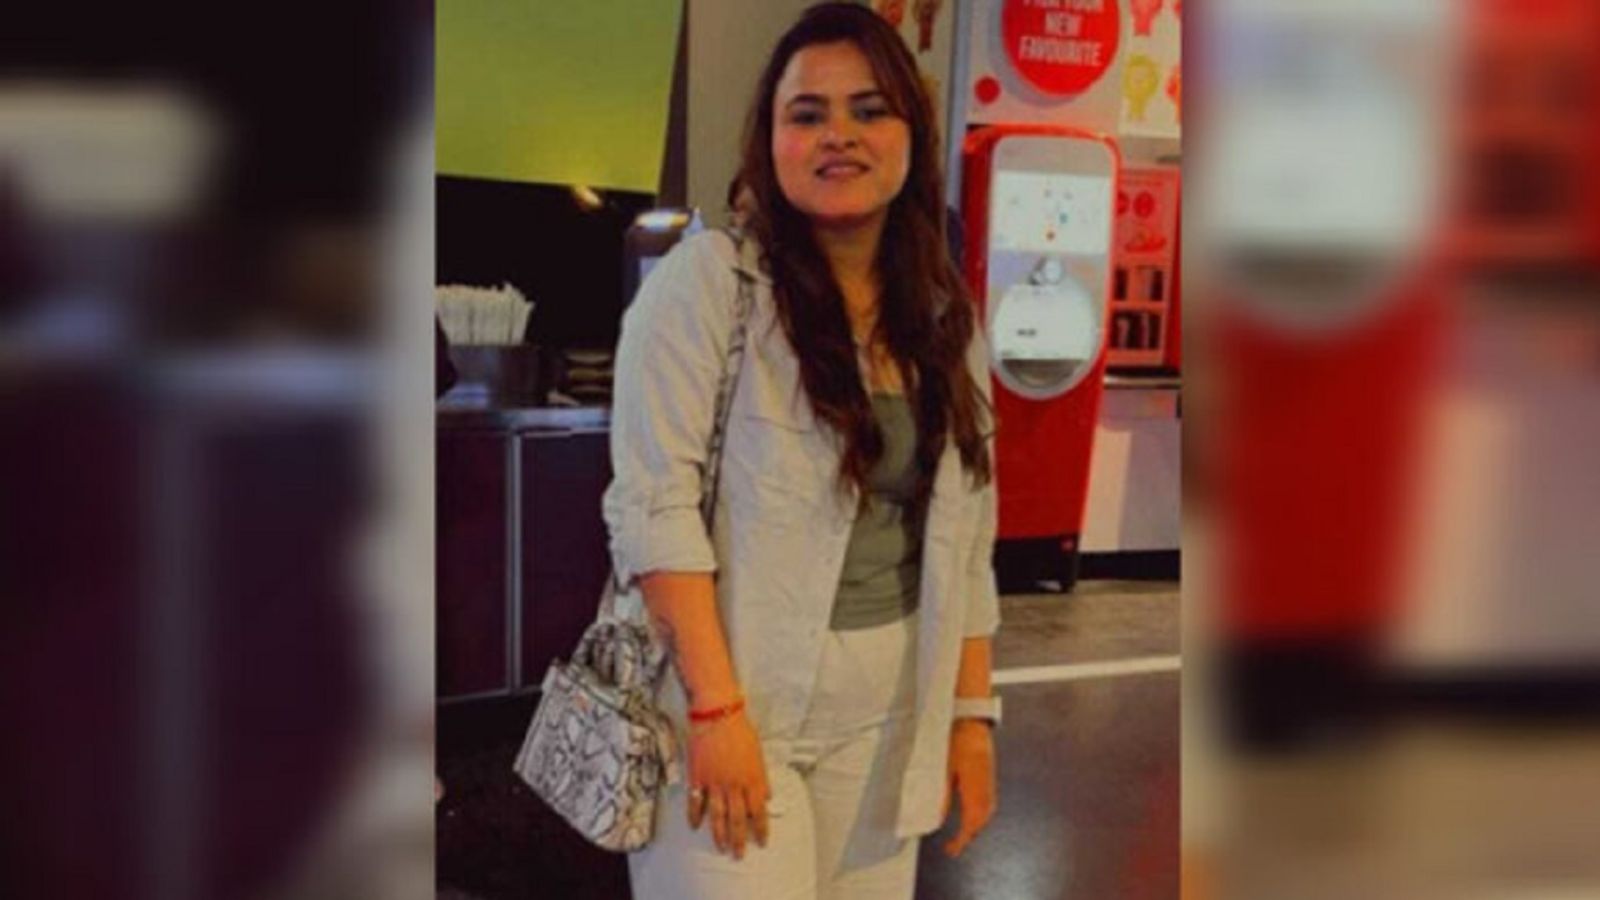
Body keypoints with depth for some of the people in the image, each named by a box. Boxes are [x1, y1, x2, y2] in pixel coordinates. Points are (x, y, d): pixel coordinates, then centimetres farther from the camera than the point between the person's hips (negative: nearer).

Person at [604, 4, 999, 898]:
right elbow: (653, 504, -14)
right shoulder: (707, 278, -9)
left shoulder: (949, 318, 8)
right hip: (730, 695, -5)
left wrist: (972, 711, 8)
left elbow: (965, 538, 11)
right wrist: (716, 709, -19)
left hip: (886, 721, 5)